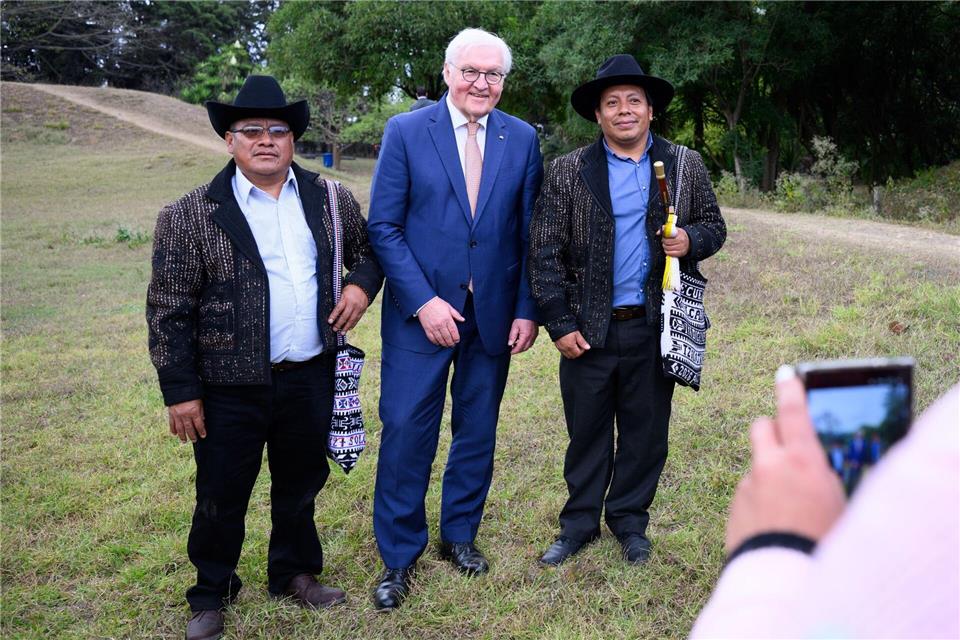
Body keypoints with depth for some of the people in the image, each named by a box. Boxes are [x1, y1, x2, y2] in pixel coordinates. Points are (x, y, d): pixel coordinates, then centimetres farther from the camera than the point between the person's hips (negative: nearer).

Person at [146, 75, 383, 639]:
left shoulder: (330, 200, 3)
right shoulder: (191, 216, -8)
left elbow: (370, 247, 20)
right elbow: (168, 310, -7)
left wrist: (362, 285, -1)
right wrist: (180, 391, -9)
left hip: (311, 377, 3)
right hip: (230, 387, -3)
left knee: (300, 485, 19)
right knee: (222, 498, 11)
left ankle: (296, 572, 40)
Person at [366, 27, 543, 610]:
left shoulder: (522, 140, 3)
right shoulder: (406, 132, -4)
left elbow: (530, 232, 5)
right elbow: (383, 226, -7)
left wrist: (528, 310, 0)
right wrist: (423, 302, -14)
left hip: (494, 314, 3)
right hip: (422, 313, -2)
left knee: (478, 431, 13)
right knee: (406, 431, 0)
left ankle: (460, 535, 33)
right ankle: (399, 556, 17)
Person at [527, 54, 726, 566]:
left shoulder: (686, 167, 5)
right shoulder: (567, 172, -1)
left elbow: (714, 225, 14)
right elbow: (544, 251, -2)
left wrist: (691, 239, -11)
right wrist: (559, 324, -7)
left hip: (655, 327, 1)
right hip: (589, 327, -1)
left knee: (645, 431, 11)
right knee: (586, 431, 9)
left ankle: (630, 521, 29)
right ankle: (579, 523, 26)